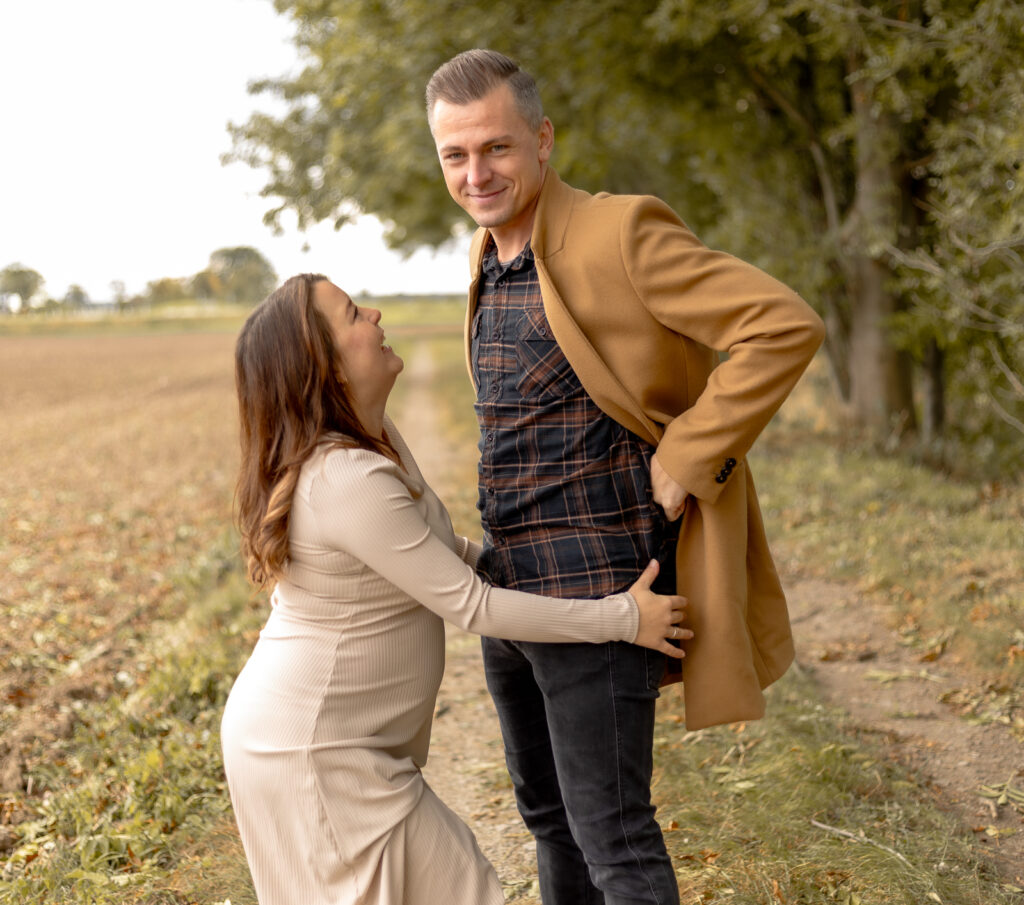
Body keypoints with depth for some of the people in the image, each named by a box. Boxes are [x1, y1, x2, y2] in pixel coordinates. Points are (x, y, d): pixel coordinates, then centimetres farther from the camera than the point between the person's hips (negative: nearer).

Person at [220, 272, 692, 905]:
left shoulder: (373, 433, 3)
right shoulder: (349, 480, -27)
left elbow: (429, 549, 18)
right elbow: (470, 606, -22)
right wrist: (622, 620, -15)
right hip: (315, 753, -9)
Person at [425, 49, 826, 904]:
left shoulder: (618, 235, -16)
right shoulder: (491, 256, 9)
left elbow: (787, 326, -23)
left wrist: (685, 464, -21)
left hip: (595, 594, -9)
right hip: (510, 589, 9)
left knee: (609, 827, -4)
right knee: (548, 810, 21)